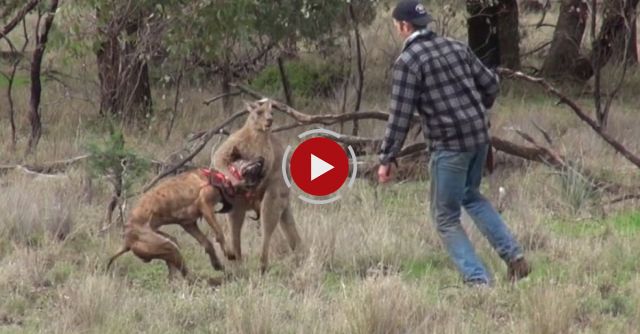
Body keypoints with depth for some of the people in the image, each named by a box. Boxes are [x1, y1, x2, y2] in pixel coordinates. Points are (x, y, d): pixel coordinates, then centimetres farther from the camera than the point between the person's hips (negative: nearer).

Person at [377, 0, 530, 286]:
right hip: (479, 136, 7)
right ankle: (513, 255, 19)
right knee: (470, 196, 29)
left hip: (449, 145, -7)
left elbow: (400, 115, -14)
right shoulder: (456, 47, 9)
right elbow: (490, 84, 14)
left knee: (446, 217, 6)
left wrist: (386, 159, -8)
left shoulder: (407, 61, -11)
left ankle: (477, 280, -1)